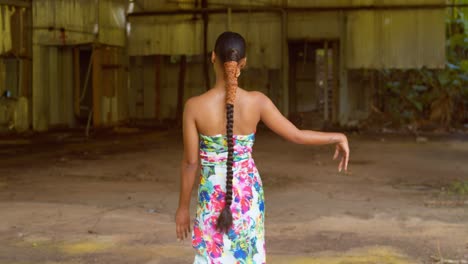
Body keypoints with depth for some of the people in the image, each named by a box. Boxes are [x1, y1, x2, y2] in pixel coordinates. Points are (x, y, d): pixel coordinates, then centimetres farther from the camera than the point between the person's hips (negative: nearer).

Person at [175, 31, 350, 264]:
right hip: (248, 193, 2)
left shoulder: (195, 106, -16)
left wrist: (183, 207, 2)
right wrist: (338, 137, 11)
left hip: (213, 197, -2)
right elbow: (297, 136, -5)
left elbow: (190, 162, -10)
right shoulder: (256, 101, -12)